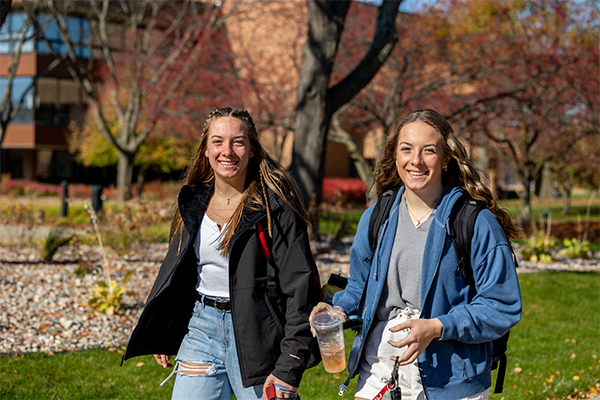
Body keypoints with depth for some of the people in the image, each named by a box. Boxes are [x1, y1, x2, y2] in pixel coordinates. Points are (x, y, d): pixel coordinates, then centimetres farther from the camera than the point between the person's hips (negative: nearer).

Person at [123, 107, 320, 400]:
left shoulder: (275, 205, -11)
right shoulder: (193, 200, 7)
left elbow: (300, 282, -14)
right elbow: (175, 270, 20)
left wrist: (290, 367, -18)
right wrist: (161, 336, 22)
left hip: (255, 331, -5)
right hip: (202, 327, 5)